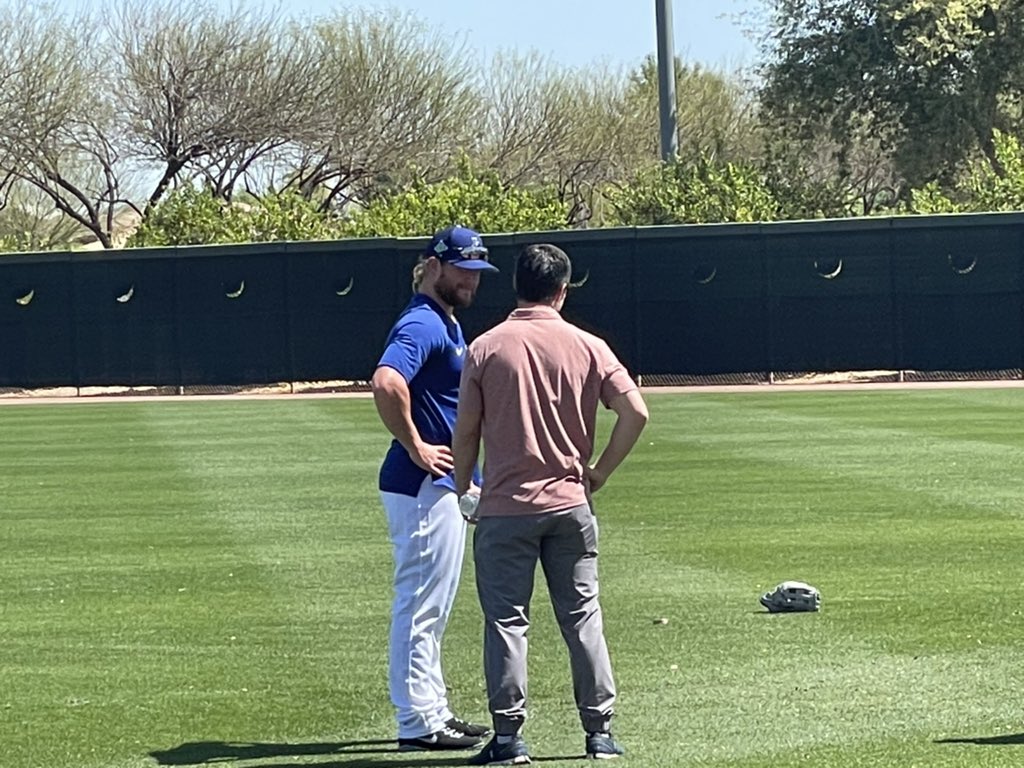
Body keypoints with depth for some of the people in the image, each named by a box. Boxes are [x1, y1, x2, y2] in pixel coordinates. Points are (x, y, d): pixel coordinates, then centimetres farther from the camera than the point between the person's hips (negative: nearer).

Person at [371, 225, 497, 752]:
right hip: (422, 486, -11)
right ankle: (418, 723, -2)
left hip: (443, 485, 11)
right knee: (421, 604, -6)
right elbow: (386, 382, -34)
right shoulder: (422, 324, -16)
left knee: (431, 607, 16)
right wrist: (415, 447, -24)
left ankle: (433, 712, 25)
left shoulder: (446, 324, 16)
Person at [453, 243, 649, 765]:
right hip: (570, 505, 2)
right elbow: (635, 412, -6)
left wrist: (462, 487, 12)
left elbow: (466, 429, -3)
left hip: (505, 508, -2)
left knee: (506, 620, 3)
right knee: (582, 618, 9)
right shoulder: (587, 347, 0)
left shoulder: (486, 348, -4)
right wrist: (600, 472, 6)